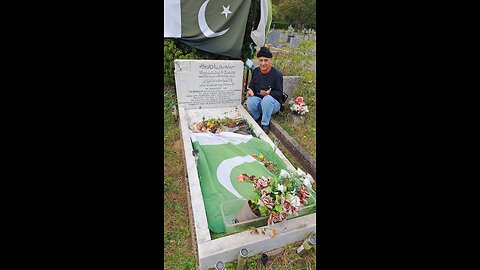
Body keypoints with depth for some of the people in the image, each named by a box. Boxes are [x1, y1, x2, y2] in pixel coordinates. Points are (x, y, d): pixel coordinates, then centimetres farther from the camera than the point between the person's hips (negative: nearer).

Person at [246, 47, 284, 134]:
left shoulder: (277, 74, -12)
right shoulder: (255, 71, 4)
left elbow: (279, 93, -11)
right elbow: (251, 86, 11)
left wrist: (269, 93, -32)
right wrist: (251, 91, -14)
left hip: (273, 102, -3)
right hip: (258, 101, 3)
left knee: (267, 99, -38)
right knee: (250, 101, -30)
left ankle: (265, 124, -18)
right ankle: (256, 118, 0)